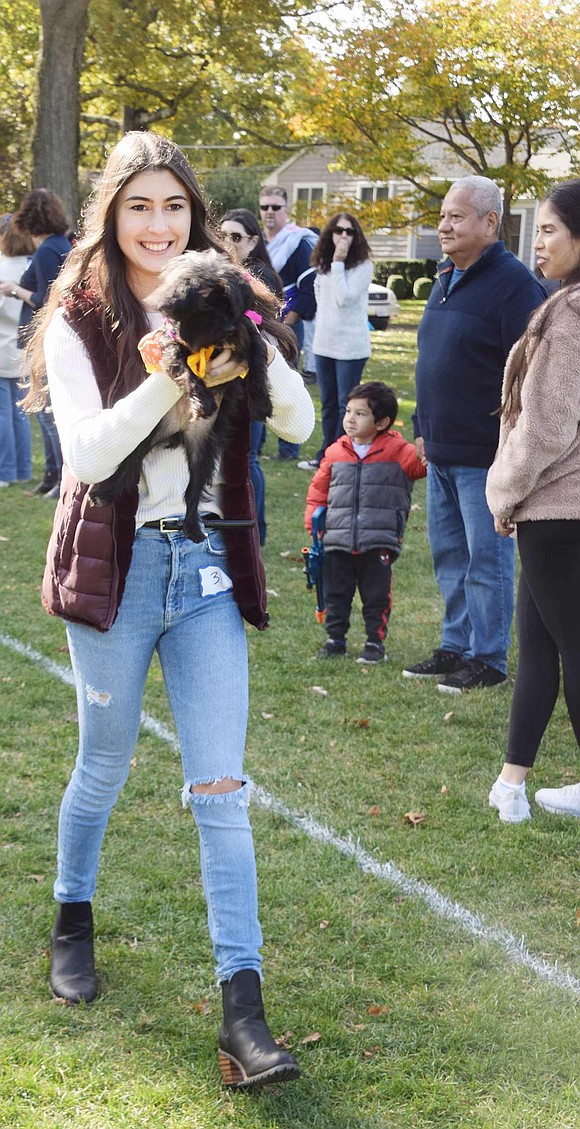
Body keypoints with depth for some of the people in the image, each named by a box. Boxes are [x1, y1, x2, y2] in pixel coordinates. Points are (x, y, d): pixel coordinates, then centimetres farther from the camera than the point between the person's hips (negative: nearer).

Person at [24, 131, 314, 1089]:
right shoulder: (78, 319, -4)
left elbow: (300, 425, -4)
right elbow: (88, 452, -16)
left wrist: (255, 347, -21)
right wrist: (172, 379, -28)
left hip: (207, 564, 2)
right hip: (117, 564, -1)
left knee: (220, 787, -2)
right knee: (105, 763, 16)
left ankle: (243, 1009, -1)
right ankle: (74, 917, 43)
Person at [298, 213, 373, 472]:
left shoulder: (363, 266, -10)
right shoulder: (322, 264, 8)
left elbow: (344, 297, -19)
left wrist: (338, 263, -18)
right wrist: (321, 320, 11)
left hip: (351, 346, -7)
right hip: (323, 343, 7)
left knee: (345, 404, -2)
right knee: (328, 403, 14)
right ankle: (326, 455, 22)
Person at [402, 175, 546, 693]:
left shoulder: (514, 283, -13)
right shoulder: (446, 280, 14)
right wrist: (424, 430, 21)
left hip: (485, 455, -9)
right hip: (442, 452, 9)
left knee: (486, 558, -1)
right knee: (449, 554, 15)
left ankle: (488, 659, 9)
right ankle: (456, 646, 26)